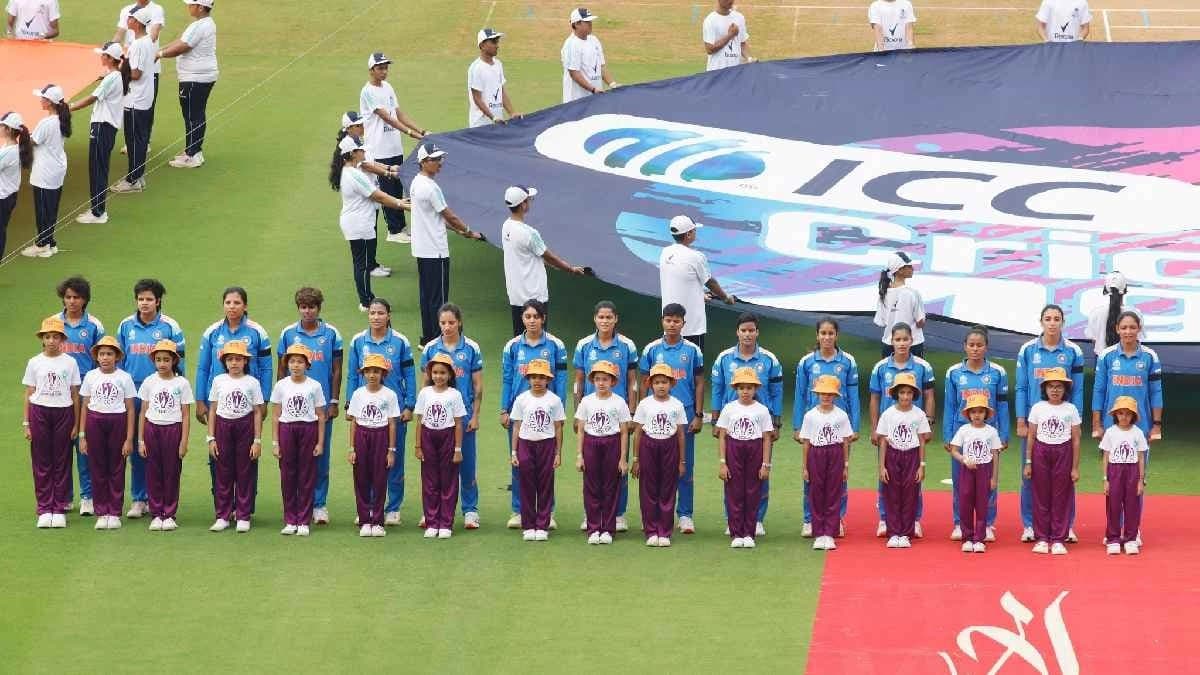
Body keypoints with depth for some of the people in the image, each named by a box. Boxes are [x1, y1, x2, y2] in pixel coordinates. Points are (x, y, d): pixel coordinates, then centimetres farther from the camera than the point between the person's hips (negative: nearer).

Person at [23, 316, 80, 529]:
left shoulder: (70, 363, 3)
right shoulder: (35, 363, 4)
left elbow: (75, 395, 5)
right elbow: (28, 394, 6)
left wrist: (76, 424, 2)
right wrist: (26, 423, 1)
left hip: (63, 413, 0)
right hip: (39, 412, 0)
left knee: (62, 461, 2)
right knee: (41, 462, 1)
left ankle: (59, 509, 8)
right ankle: (44, 509, 6)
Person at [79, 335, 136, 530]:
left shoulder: (124, 378, 0)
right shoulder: (91, 376, 5)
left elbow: (130, 409, 1)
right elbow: (84, 406, 8)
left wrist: (129, 439, -3)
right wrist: (82, 436, 3)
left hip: (117, 422, -2)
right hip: (95, 422, 2)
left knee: (116, 469, 1)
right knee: (97, 469, 3)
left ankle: (115, 513, 8)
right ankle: (101, 513, 9)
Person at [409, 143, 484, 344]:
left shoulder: (416, 182, 9)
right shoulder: (430, 187, -20)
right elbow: (449, 217, -12)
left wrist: (459, 229, 13)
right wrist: (470, 232, 2)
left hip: (421, 250, 10)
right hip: (435, 251, -10)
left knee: (426, 295, 15)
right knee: (438, 298, -3)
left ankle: (427, 338, 21)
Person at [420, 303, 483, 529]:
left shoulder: (471, 349, 1)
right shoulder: (430, 349, 4)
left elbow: (478, 386, 4)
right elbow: (426, 383, 9)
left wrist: (475, 415, -1)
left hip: (464, 414, -1)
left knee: (466, 463, 2)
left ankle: (470, 511, 10)